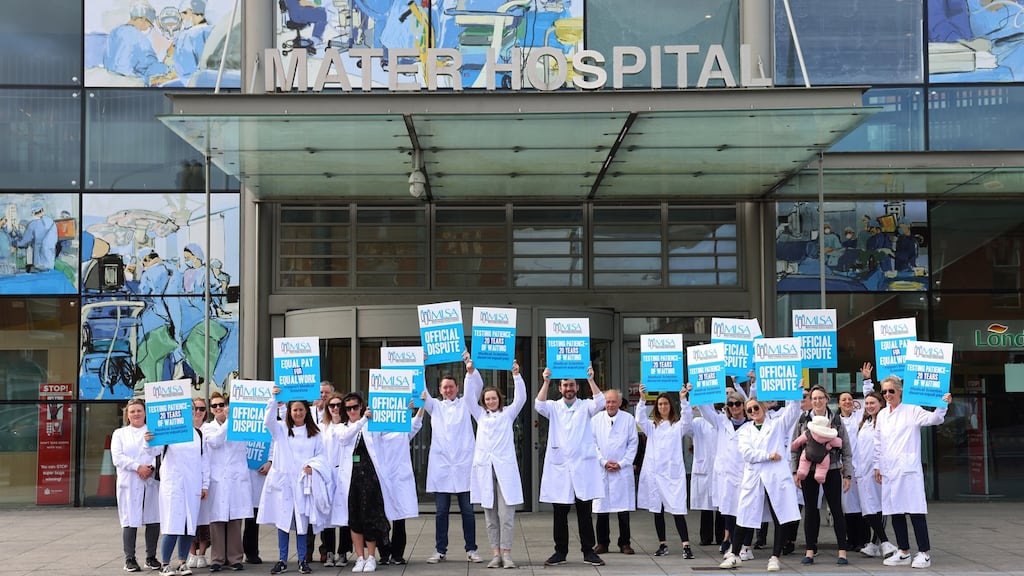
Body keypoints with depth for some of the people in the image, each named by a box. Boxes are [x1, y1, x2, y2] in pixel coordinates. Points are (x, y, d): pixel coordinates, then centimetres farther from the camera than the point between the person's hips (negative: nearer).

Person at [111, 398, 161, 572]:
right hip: (129, 484, -1)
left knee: (153, 520, 0)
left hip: (152, 482, 1)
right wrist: (138, 467, -11)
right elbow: (117, 457, 1)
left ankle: (151, 557, 11)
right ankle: (129, 559, 1)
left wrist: (151, 468, -16)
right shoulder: (119, 434, 15)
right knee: (130, 521, -4)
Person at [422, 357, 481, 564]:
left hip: (463, 465, -1)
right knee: (441, 511, 4)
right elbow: (422, 392, 1)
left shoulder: (465, 404, 11)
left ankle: (471, 549, 10)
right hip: (441, 466, 1)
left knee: (467, 510, 2)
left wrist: (470, 369, -21)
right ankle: (440, 550, 11)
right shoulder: (435, 406, 14)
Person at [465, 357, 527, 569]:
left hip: (505, 468, -2)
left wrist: (516, 376, -10)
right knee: (490, 515, 3)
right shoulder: (480, 415, 17)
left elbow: (520, 398, 0)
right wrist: (470, 373, -2)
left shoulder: (508, 413, 13)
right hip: (484, 468, 2)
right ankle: (495, 554, 6)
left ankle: (506, 553, -6)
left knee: (506, 514, -8)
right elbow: (469, 396, 9)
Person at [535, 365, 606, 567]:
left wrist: (591, 379, -20)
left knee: (585, 513, 3)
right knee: (560, 514, 5)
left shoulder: (585, 407, 8)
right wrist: (546, 381, -20)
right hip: (559, 467, 1)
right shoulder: (553, 407, 8)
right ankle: (560, 552, 13)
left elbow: (600, 403, -12)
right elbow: (539, 405, -11)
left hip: (583, 467, -1)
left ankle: (588, 551, 9)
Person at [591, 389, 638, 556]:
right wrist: (604, 462, -5)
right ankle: (602, 543, 10)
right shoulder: (596, 419, 5)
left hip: (623, 469, -1)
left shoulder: (628, 419, 3)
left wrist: (621, 464, -5)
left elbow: (633, 444, 3)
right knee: (602, 509, 1)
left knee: (623, 508, 0)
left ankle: (624, 543, 9)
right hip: (601, 470, 1)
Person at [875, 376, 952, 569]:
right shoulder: (882, 414, 14)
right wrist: (877, 466, 15)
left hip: (908, 469, -6)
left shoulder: (911, 411, -2)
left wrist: (943, 405, -33)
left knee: (915, 510, -6)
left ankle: (924, 553, 0)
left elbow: (933, 419, -16)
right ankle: (903, 553, 17)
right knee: (894, 511, 8)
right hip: (888, 470, 6)